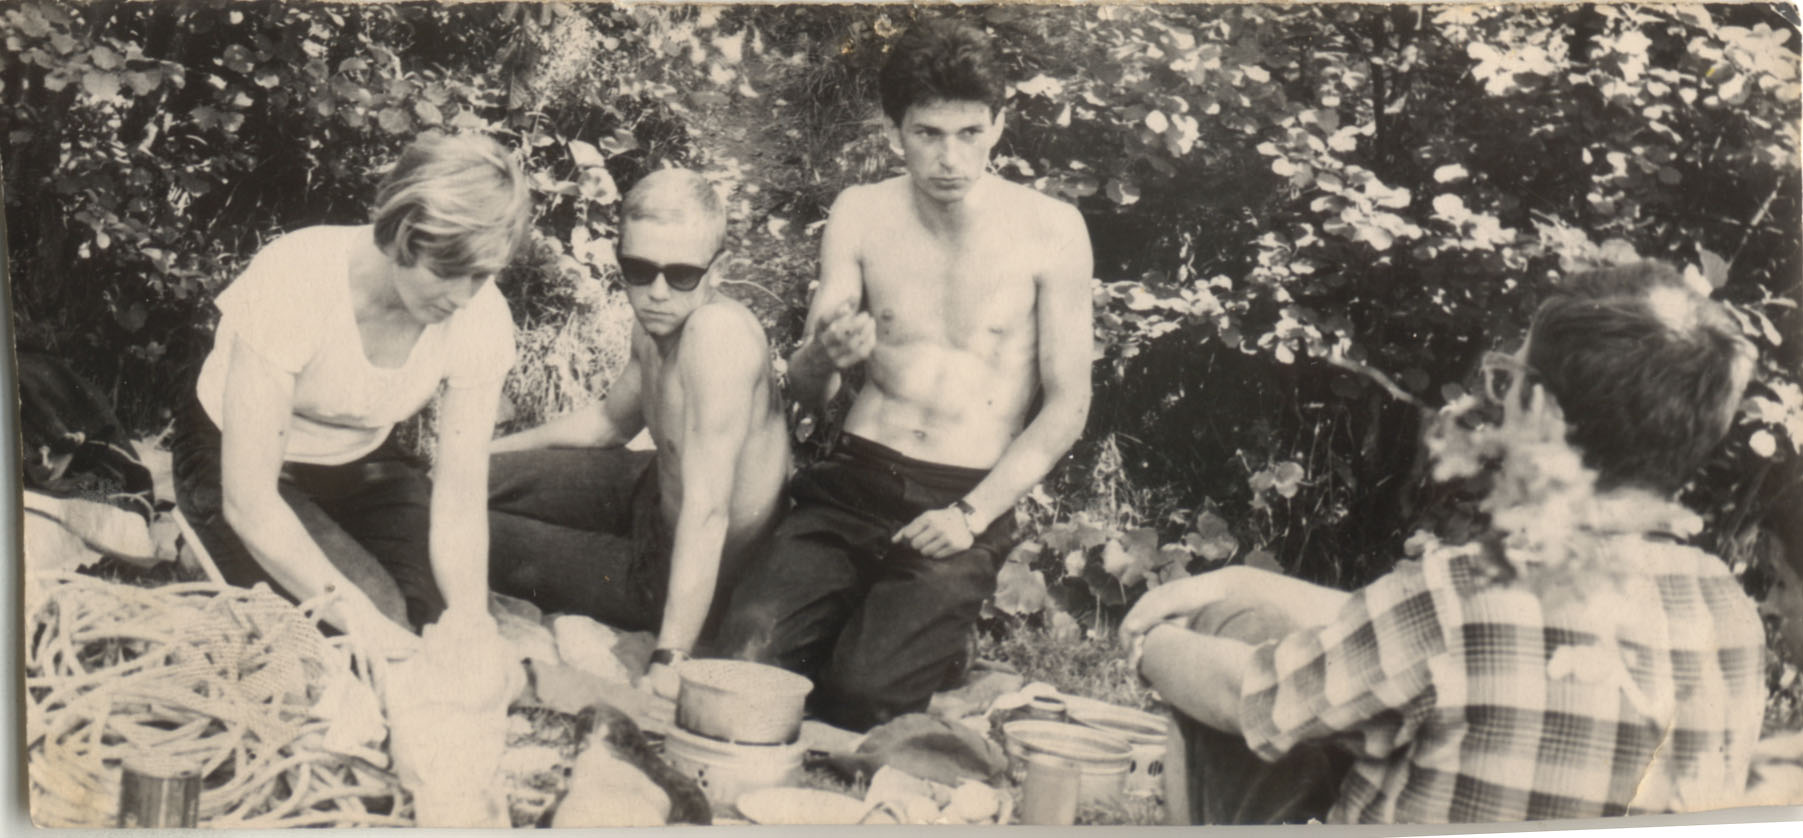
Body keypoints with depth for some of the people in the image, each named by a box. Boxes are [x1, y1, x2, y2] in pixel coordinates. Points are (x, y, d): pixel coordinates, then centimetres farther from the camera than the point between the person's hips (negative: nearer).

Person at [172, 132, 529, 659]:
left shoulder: (481, 315, -21)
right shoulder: (296, 283, -35)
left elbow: (460, 501, -18)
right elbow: (248, 500, -33)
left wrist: (469, 618, -36)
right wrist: (362, 619, -40)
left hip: (360, 462, 4)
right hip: (234, 460, -4)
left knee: (449, 616, -18)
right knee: (379, 611, -24)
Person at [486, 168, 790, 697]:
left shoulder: (718, 333, -34)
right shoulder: (655, 323, -6)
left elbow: (707, 512, -37)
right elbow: (611, 419, 16)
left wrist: (668, 663, -38)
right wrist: (490, 451, 18)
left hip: (691, 576, -8)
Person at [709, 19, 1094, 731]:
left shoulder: (1050, 232, -5)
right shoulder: (860, 215, 3)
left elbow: (1067, 404, -2)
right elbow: (804, 391, 6)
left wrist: (973, 514, -14)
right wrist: (827, 357, -20)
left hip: (969, 500, -2)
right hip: (854, 483, 2)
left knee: (864, 691, -24)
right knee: (750, 646, -25)